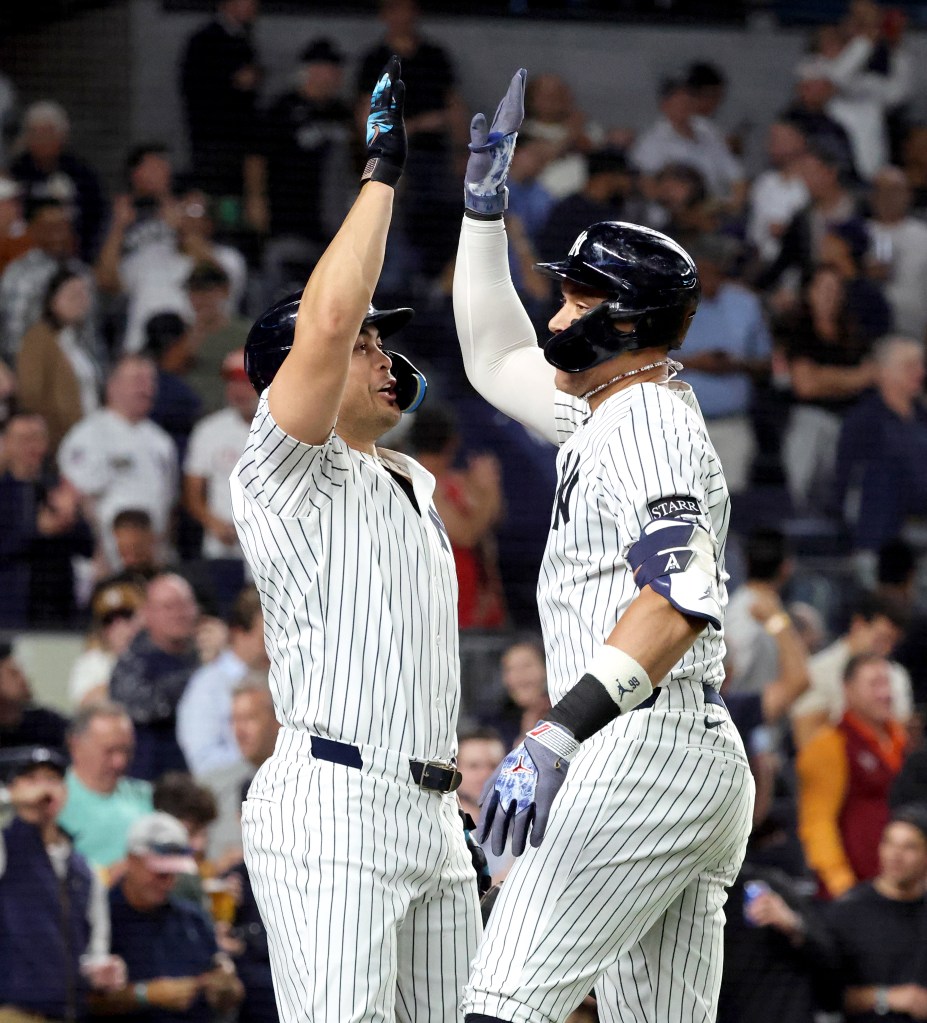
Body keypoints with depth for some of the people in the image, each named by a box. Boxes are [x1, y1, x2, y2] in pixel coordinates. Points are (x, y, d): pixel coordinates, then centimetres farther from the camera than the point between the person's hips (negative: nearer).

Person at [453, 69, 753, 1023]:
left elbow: (682, 594, -24)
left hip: (648, 752, -10)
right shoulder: (599, 414, 22)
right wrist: (485, 192, 35)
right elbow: (496, 359, 40)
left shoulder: (645, 421, -9)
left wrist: (560, 732, -35)